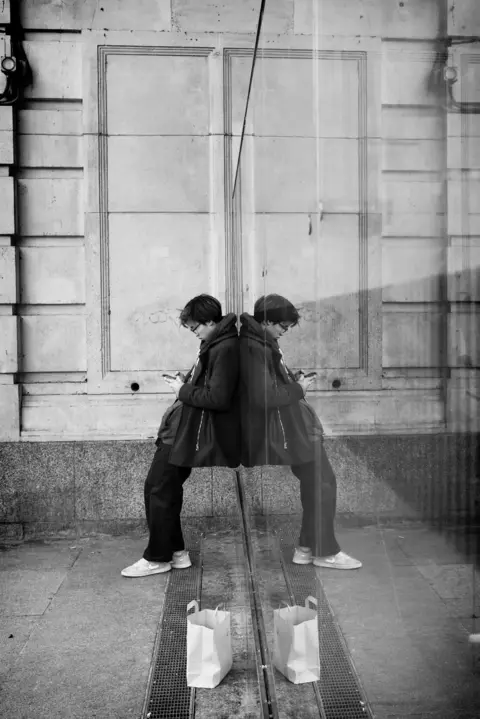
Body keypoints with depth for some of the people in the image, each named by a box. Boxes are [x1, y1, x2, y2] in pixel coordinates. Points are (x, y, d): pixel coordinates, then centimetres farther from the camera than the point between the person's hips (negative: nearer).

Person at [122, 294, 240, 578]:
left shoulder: (225, 349, -18)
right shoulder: (216, 344, 13)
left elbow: (218, 398, -24)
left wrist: (184, 390, -13)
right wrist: (186, 381, 7)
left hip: (190, 433, -10)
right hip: (183, 428, 10)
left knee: (160, 490, -2)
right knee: (161, 488, 13)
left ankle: (158, 558, 14)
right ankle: (175, 552, 24)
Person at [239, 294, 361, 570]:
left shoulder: (261, 343, 10)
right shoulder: (255, 350, -21)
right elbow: (264, 397, -27)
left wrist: (294, 380, 6)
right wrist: (298, 389, -15)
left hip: (294, 426, 11)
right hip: (287, 429, -11)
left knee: (315, 483, 17)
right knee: (323, 482, 1)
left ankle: (308, 547, 28)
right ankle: (325, 552, 16)